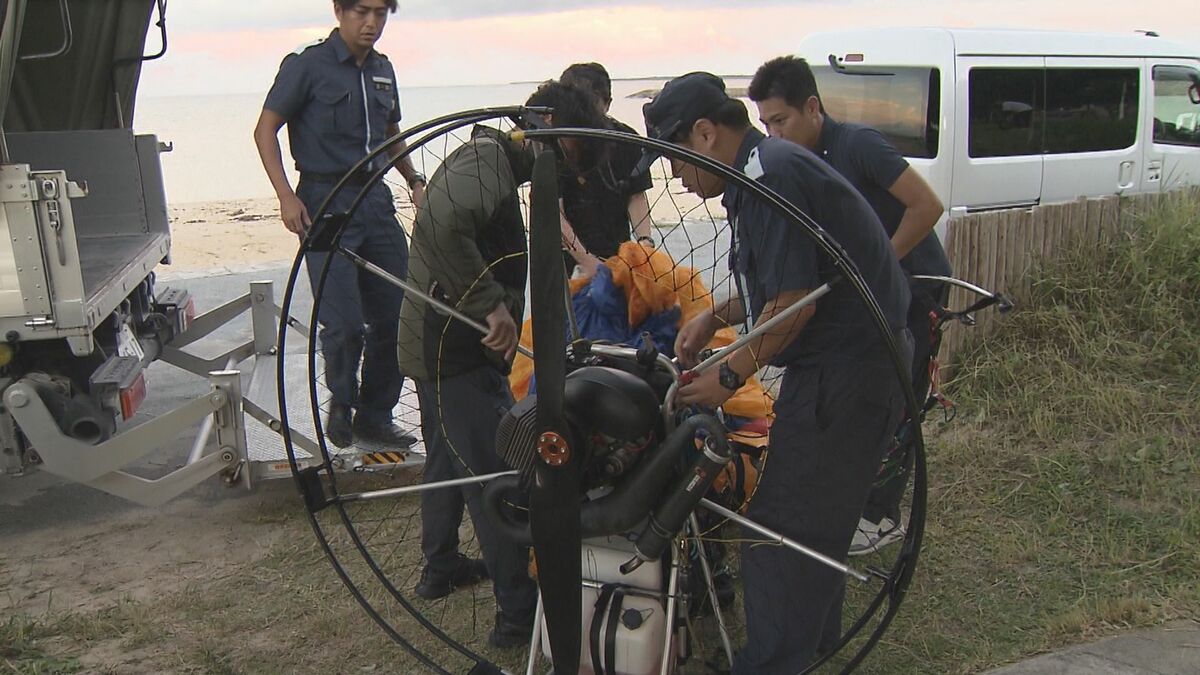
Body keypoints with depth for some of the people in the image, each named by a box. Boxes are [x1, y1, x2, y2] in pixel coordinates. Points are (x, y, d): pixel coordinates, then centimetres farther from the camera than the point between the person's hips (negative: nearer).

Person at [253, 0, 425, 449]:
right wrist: (286, 196, -15)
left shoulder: (383, 69, 14)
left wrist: (414, 180, 15)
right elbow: (265, 130, -4)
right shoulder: (307, 64, -5)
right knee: (344, 322, -11)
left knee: (395, 316, 5)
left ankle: (374, 416, 20)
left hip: (376, 201, 6)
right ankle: (341, 403, 17)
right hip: (326, 204, -6)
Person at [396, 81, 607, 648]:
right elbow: (442, 226, -36)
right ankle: (521, 613, 4)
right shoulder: (485, 159, -18)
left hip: (433, 344, 11)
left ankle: (440, 568, 43)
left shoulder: (489, 161, 16)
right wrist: (490, 304, -32)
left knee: (448, 458, 25)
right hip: (457, 351, -11)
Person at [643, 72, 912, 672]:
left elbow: (794, 301, -23)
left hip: (846, 370, -11)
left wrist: (729, 377, -13)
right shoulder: (768, 167, 15)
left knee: (786, 525, -5)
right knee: (816, 517, 21)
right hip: (849, 361, 11)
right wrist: (717, 316, 9)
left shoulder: (771, 176, -19)